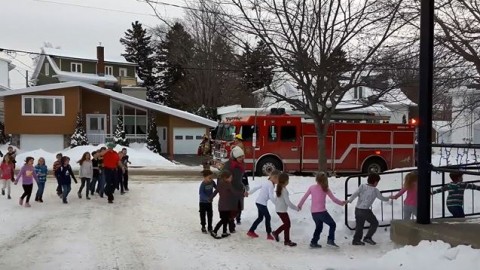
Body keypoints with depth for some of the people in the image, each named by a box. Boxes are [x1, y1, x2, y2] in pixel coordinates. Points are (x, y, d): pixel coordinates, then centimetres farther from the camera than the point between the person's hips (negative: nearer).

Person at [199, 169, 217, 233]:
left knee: (210, 215, 11)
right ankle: (203, 227, 19)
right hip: (203, 202, -5)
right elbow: (201, 193, -30)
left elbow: (216, 187, 10)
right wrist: (207, 198, -41)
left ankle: (210, 227, 24)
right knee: (203, 215, 7)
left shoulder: (212, 182, -7)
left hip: (209, 202, 5)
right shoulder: (203, 184, -24)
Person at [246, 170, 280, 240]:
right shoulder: (271, 185, -16)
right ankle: (269, 234, 3)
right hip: (262, 203, -9)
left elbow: (256, 187, 18)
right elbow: (271, 196, -23)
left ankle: (251, 231, 24)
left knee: (260, 217, 18)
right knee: (267, 217, -1)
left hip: (258, 202, 9)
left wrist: (248, 193, 27)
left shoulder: (265, 182, 11)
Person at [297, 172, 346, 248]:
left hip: (313, 212, 4)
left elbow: (304, 197, 6)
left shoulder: (312, 187, 2)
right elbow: (334, 199, -1)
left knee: (319, 227, 22)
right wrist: (341, 203, 15)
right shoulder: (326, 189, -4)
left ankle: (314, 242, 18)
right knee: (332, 224, 11)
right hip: (321, 212, -4)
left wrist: (299, 205, 20)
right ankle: (330, 240, -2)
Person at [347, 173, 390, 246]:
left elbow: (355, 194, -10)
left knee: (359, 225, 17)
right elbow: (381, 198, 11)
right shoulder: (375, 190, -3)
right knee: (374, 223, 14)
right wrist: (388, 198, 29)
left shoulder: (362, 186, 3)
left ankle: (356, 240, 21)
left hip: (357, 209, 5)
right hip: (365, 210, -5)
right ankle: (368, 237, 11)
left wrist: (349, 200, -15)